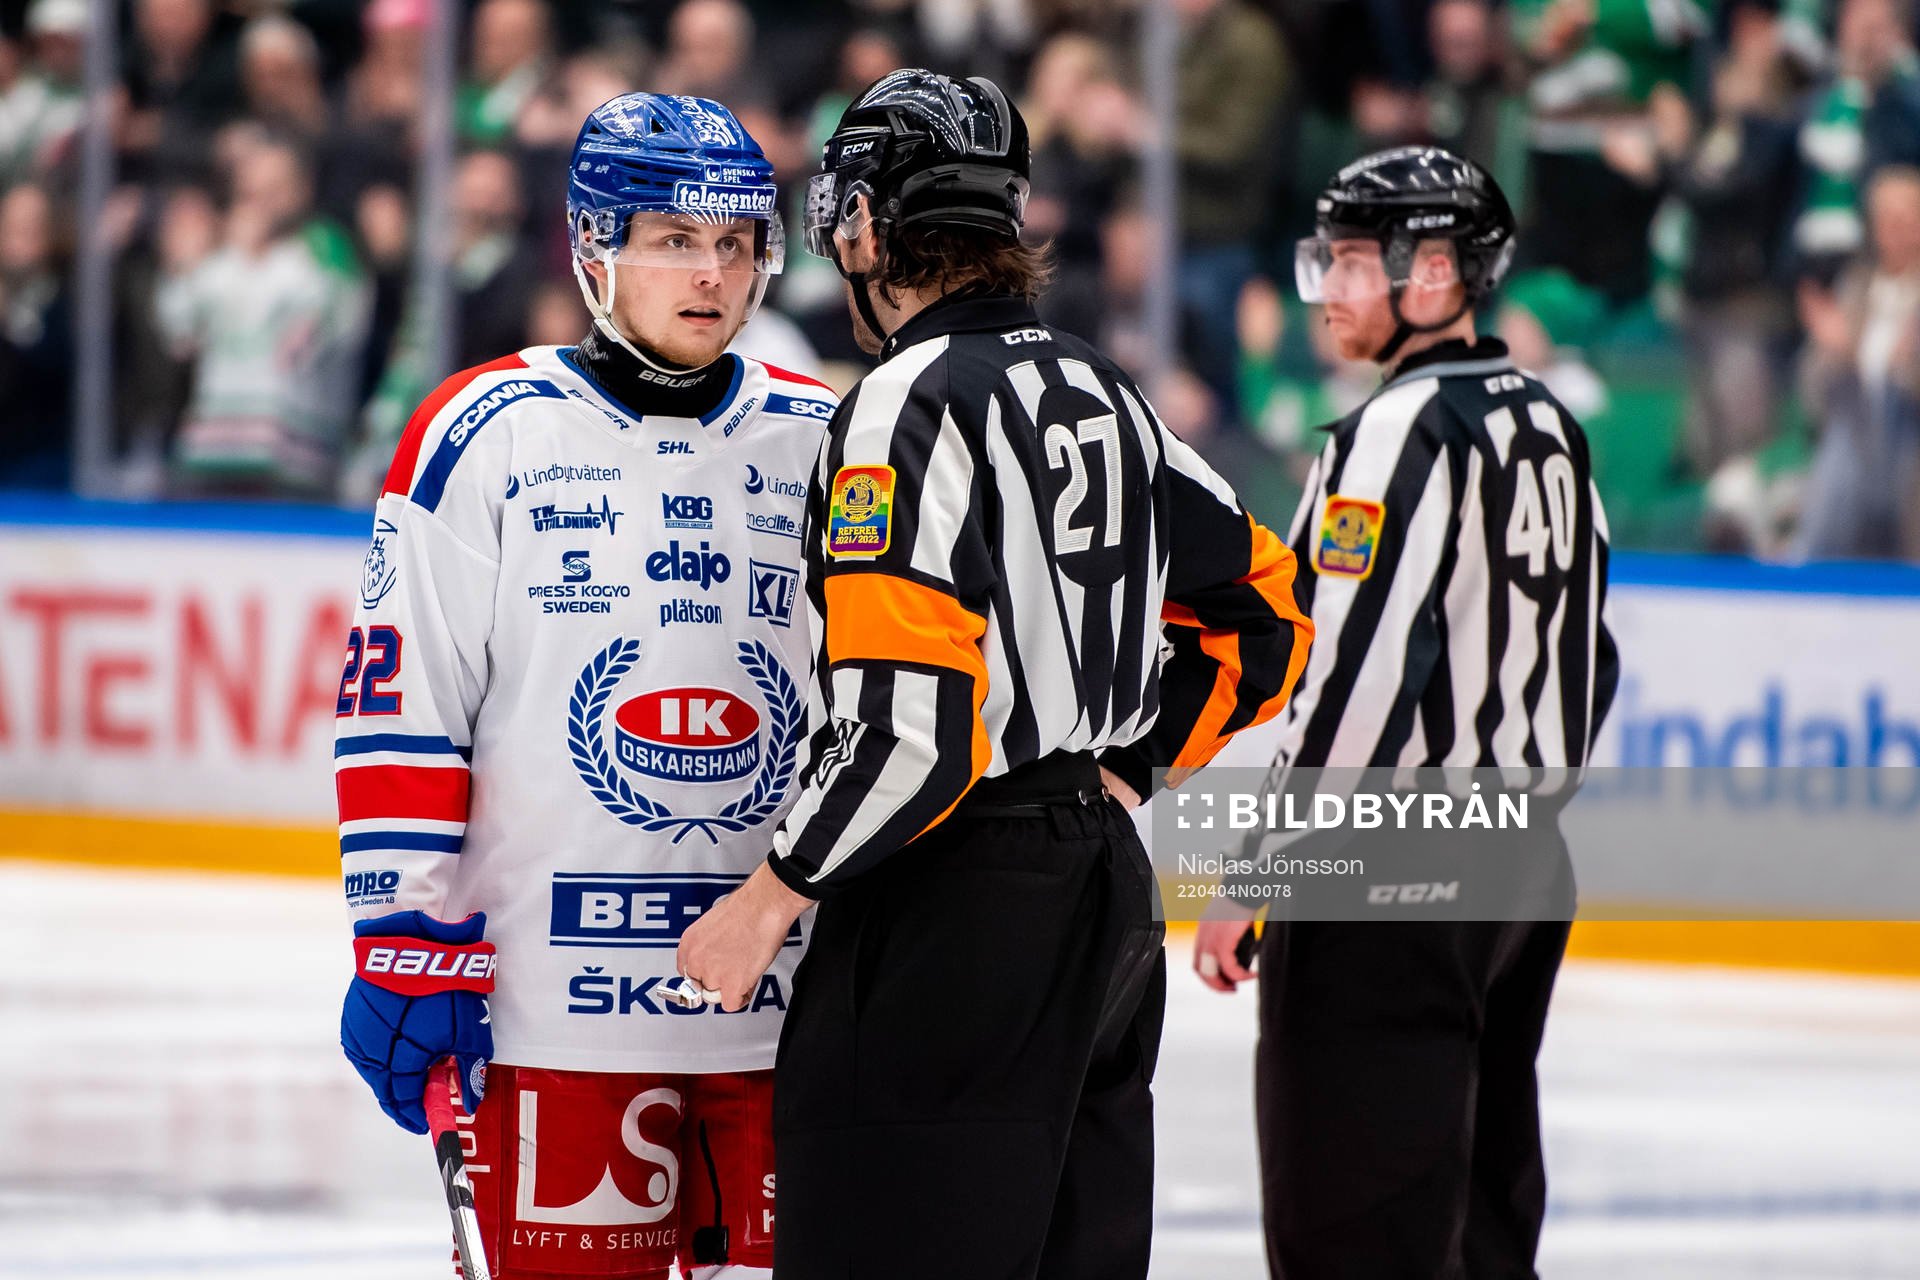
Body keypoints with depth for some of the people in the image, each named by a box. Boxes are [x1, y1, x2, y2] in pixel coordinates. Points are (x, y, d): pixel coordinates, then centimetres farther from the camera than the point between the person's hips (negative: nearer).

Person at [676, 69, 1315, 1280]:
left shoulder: (914, 403, -14)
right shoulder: (1103, 393, 13)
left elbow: (911, 726, -22)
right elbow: (1264, 612, 20)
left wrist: (772, 898, -12)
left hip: (952, 912, -9)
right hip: (1107, 885, 9)